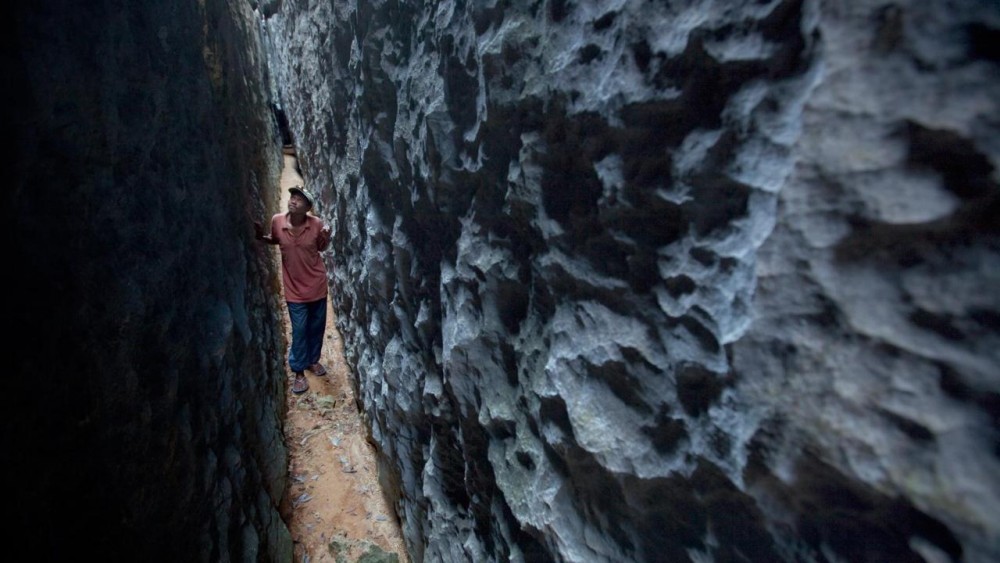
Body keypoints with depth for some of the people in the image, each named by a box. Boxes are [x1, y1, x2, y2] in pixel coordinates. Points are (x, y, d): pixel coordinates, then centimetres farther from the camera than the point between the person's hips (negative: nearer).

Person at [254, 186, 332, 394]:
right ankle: (299, 372, 21)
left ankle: (313, 360, 39)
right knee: (299, 330, 4)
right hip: (294, 287, -1)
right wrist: (262, 236, -11)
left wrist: (326, 236, -18)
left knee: (317, 327, 15)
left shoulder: (317, 224, -14)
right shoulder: (277, 221, -12)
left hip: (317, 284, 1)